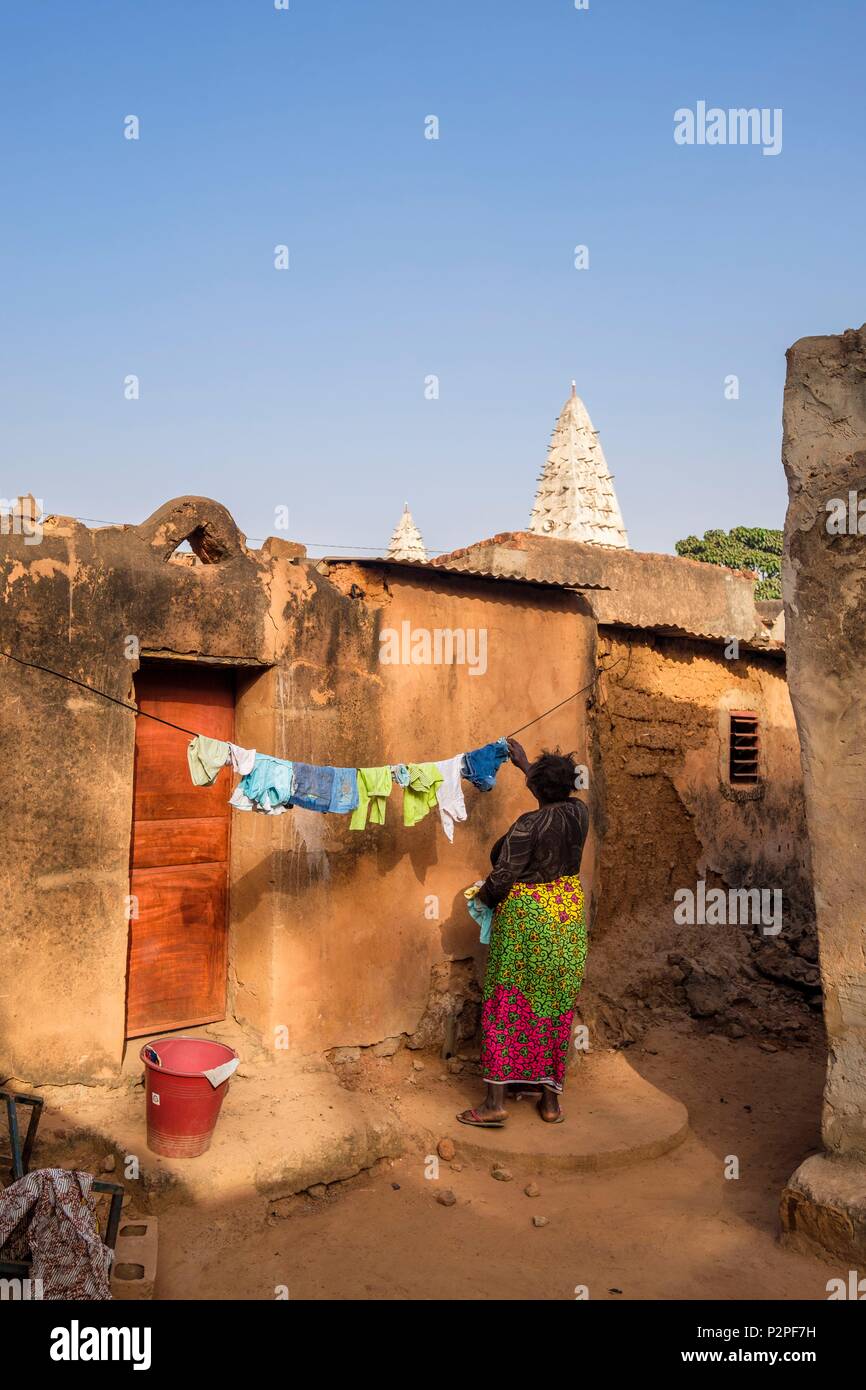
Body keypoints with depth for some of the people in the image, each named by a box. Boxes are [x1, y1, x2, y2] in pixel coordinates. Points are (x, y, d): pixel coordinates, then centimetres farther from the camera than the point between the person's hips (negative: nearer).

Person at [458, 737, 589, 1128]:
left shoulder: (528, 825, -18)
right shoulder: (578, 813, -1)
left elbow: (502, 876, -16)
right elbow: (557, 796, 21)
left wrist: (481, 897, 5)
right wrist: (524, 763, 31)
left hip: (525, 917, -6)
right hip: (568, 915, 6)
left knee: (507, 1005, 2)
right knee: (557, 1006, 12)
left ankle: (495, 1102, 4)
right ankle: (551, 1099, 19)